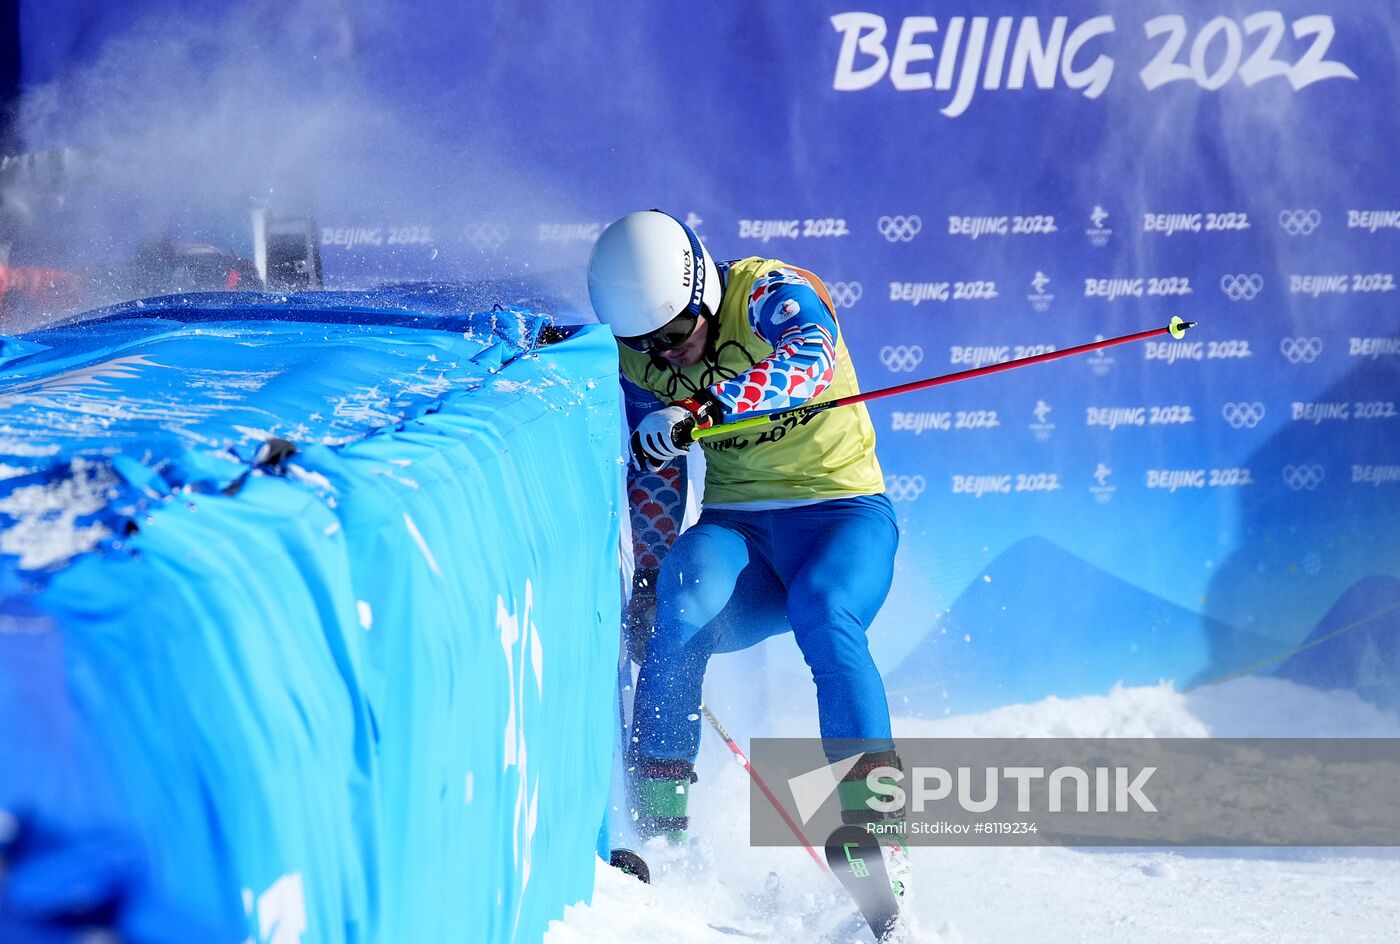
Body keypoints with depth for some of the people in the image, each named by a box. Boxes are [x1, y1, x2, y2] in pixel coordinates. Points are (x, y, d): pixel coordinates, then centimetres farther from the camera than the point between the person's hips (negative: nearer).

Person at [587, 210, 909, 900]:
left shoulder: (769, 292, -14)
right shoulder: (637, 357, 3)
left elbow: (809, 356, -38)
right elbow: (650, 479, 18)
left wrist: (702, 407, -51)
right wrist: (652, 577, 10)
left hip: (842, 512, -4)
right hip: (734, 526, 4)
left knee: (825, 616, -35)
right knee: (679, 608, -30)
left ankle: (875, 826, -33)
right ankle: (656, 824, -26)